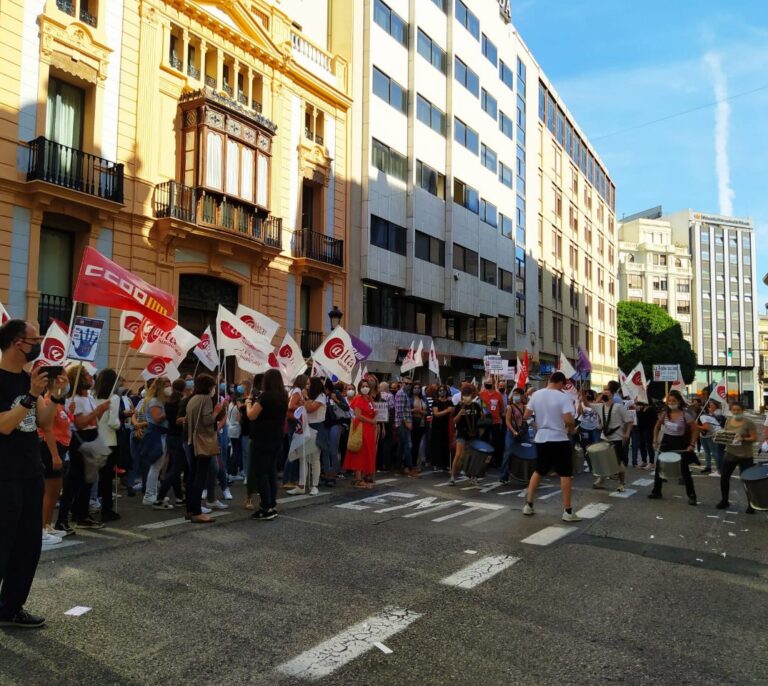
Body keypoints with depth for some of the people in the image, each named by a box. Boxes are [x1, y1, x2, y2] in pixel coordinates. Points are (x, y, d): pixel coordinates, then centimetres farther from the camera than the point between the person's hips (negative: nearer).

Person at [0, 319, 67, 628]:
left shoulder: (28, 377, 9)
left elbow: (43, 423, 9)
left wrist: (55, 396, -4)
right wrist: (32, 395, -28)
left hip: (31, 474, 8)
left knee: (29, 547, 14)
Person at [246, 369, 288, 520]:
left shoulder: (265, 396, -16)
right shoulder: (283, 397, 8)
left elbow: (251, 415, -15)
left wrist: (248, 403, 2)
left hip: (262, 439, -8)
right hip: (276, 439, 8)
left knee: (260, 473, -3)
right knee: (271, 472, 13)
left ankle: (266, 509, -4)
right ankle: (272, 506, 15)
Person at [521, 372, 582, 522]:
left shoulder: (536, 395, 1)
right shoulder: (563, 397, -13)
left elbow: (526, 416, 4)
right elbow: (568, 420, -22)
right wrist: (572, 429, -2)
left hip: (541, 439, 5)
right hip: (559, 440, -5)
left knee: (538, 472, 17)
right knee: (565, 475, 3)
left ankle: (528, 505, 18)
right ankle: (567, 511, 4)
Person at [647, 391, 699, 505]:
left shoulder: (685, 414, -14)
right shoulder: (664, 413, -2)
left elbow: (695, 430, -10)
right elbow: (657, 427, 10)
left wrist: (692, 445, -16)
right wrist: (655, 441, 2)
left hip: (681, 444, -5)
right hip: (666, 442, 5)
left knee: (685, 470, -3)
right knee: (659, 467, 9)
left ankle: (691, 496, 9)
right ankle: (656, 491, 23)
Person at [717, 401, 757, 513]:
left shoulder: (748, 423, -13)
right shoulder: (728, 420, 4)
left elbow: (755, 438, -13)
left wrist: (743, 439, -27)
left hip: (745, 456, -5)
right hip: (730, 453, 5)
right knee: (724, 477, 7)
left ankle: (751, 505, 17)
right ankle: (724, 501, 24)